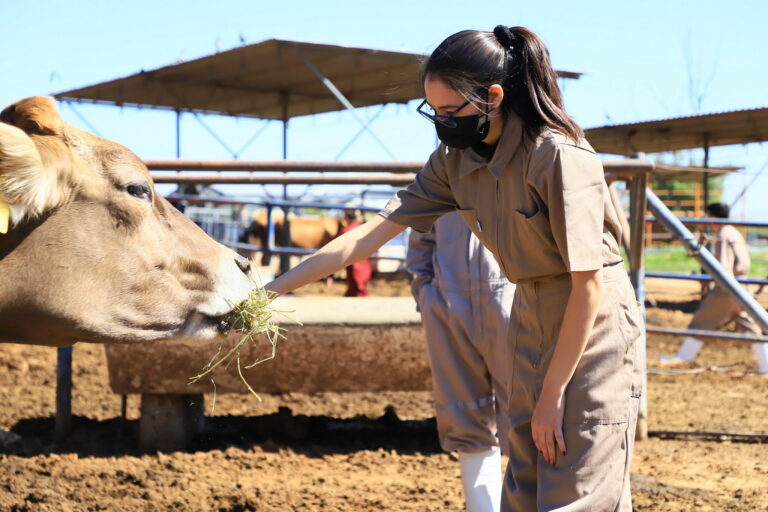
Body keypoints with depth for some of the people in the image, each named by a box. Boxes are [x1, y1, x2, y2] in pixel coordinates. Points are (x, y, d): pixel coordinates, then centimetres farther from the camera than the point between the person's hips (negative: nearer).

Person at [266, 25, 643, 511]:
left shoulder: (559, 156, -24)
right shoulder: (455, 160, -3)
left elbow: (589, 286, -21)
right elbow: (370, 235, -2)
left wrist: (551, 396, -17)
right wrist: (269, 290, -5)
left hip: (593, 324, -7)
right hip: (530, 319, 7)